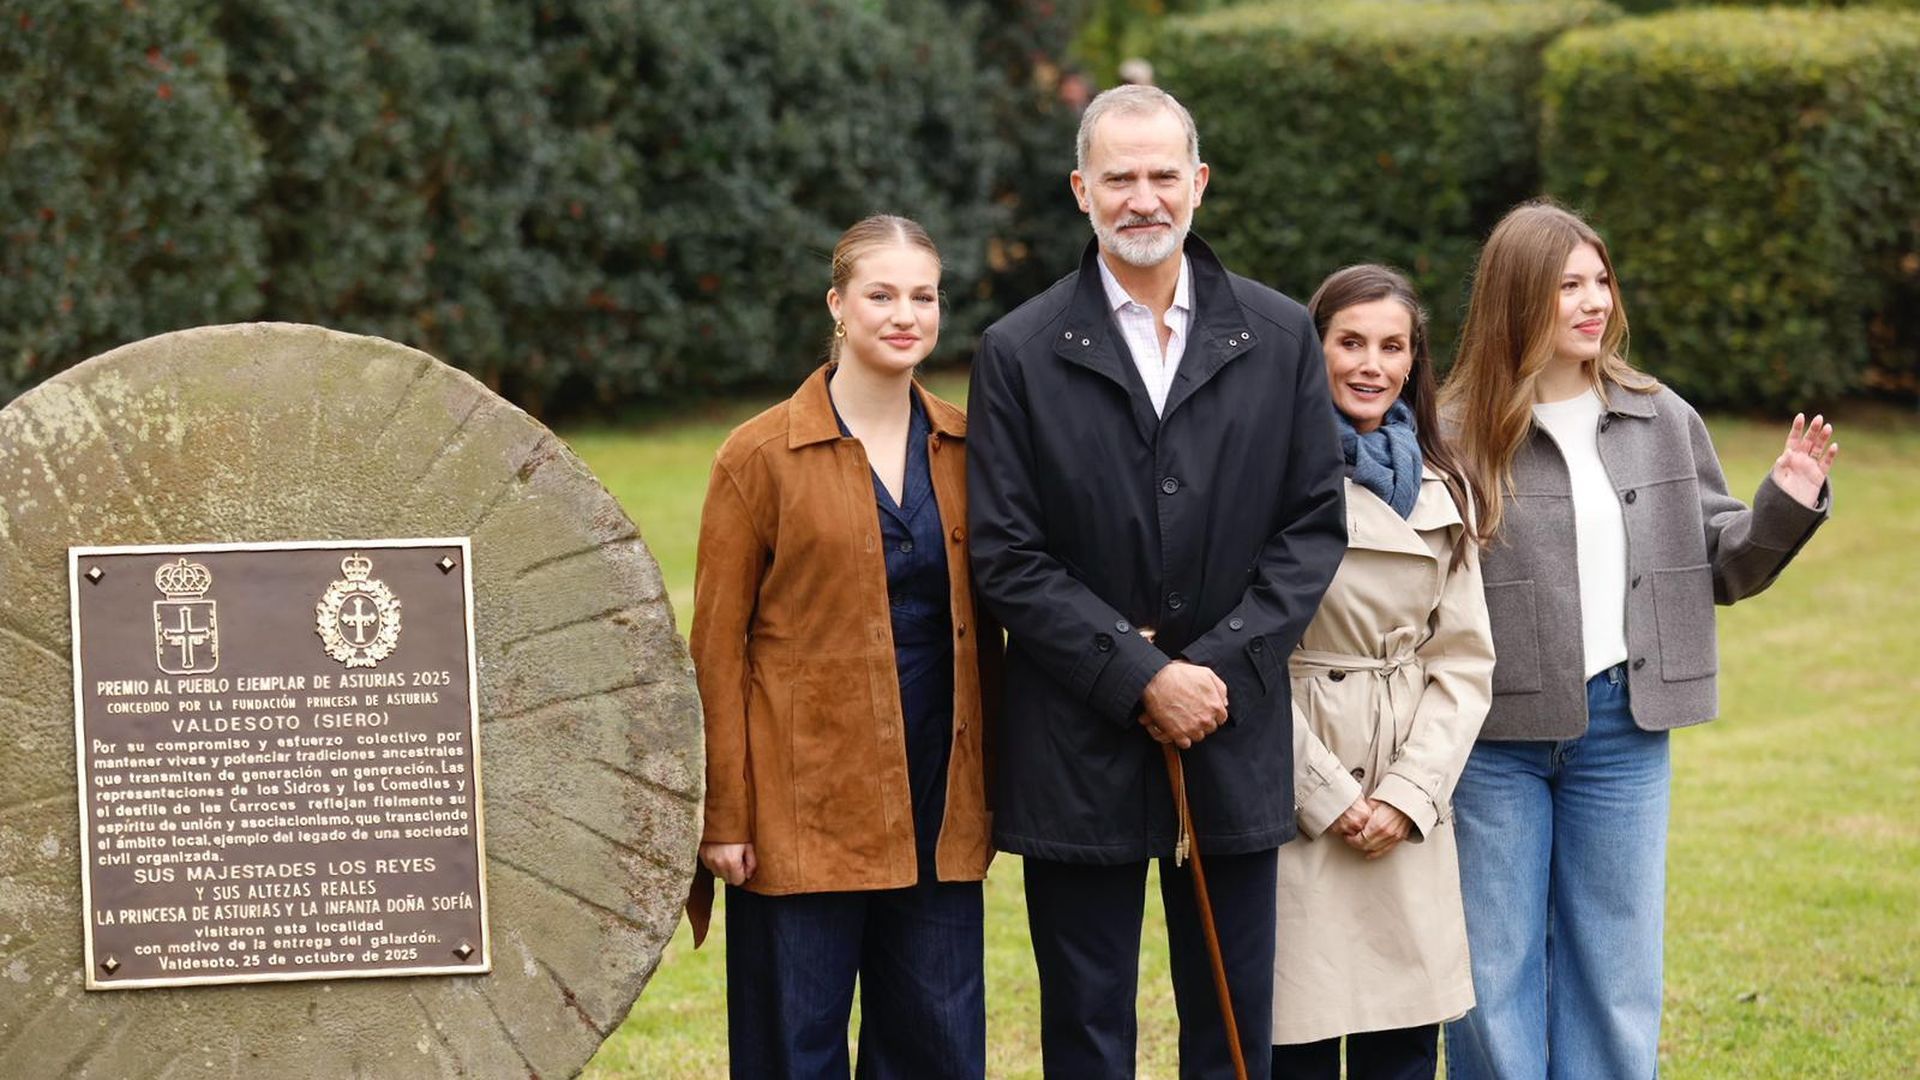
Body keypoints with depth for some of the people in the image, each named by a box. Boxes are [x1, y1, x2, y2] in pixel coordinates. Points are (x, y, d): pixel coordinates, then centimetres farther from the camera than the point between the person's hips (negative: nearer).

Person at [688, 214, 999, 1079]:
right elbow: (717, 644, -4)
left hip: (938, 806, 4)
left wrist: (998, 780, 9)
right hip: (807, 805, -4)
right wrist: (723, 814, -8)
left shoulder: (963, 449, 8)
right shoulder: (761, 455, -4)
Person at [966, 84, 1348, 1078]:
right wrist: (1141, 679, -13)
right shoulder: (1019, 354, -1)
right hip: (1077, 754, -2)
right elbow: (1007, 558, -5)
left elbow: (1313, 527, 3)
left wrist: (1222, 667, -10)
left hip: (1234, 741, 2)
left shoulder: (1280, 338, 5)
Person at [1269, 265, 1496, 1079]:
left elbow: (1464, 660, 10)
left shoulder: (1442, 490, 11)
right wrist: (1326, 792, -9)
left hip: (1407, 814, 5)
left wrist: (1409, 792, -3)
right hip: (1293, 798, -5)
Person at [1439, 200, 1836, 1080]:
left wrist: (1784, 509, -6)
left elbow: (1720, 569, 11)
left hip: (1624, 737, 3)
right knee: (1494, 979, 4)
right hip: (1496, 741, -3)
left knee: (1614, 979, 9)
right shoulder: (1459, 436, -7)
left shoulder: (1662, 423, 6)